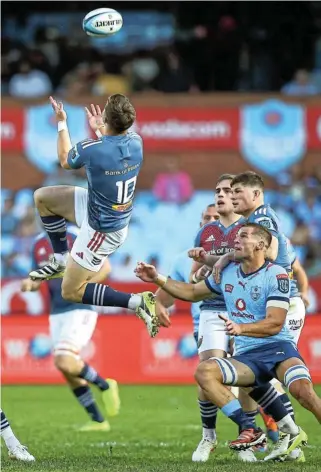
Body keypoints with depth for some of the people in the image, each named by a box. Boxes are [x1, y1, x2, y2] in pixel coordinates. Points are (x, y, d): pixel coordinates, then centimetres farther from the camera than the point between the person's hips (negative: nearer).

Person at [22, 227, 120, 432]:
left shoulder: (77, 237, -11)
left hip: (80, 309, -7)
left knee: (65, 363, -23)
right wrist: (30, 284, -6)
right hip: (57, 313, 7)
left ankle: (105, 385, 2)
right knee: (69, 372, 7)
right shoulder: (39, 244, 9)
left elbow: (105, 267, -10)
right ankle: (98, 420, 19)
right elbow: (38, 279, 18)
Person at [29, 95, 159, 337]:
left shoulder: (91, 149, -32)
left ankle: (138, 303, -4)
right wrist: (100, 130, 21)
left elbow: (65, 161, -5)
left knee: (71, 292, 6)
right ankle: (61, 261, 28)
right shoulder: (136, 142, -14)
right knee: (42, 197, 16)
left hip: (103, 230, -8)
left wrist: (62, 123, 5)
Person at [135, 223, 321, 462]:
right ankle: (249, 431, -22)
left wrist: (241, 328, -31)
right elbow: (193, 292, 26)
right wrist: (158, 279, 15)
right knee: (205, 371, -21)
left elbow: (275, 323, -16)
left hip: (278, 346, -6)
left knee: (301, 388, -36)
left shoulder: (276, 275, -7)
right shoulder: (228, 272, 12)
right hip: (247, 356, 6)